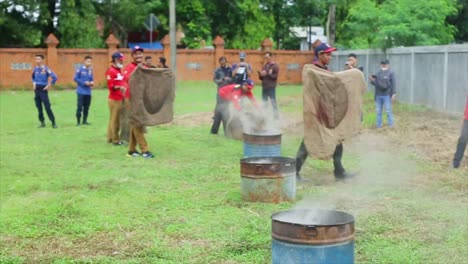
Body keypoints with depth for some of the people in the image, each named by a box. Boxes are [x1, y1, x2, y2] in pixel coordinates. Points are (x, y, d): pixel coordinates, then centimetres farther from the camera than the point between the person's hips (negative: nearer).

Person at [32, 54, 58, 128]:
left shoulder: (46, 69, -11)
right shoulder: (35, 69, 7)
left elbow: (54, 77, -16)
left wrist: (49, 85, -12)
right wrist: (34, 83, 14)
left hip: (43, 90, -6)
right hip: (36, 90, 6)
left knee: (47, 107, -9)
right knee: (39, 107, 7)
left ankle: (53, 122, -4)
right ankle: (42, 122, 15)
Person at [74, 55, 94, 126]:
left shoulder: (90, 70, 7)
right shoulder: (80, 69, -8)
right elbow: (75, 78, -8)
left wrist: (92, 82, -6)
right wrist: (84, 83, -15)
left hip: (88, 92, 5)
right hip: (81, 92, -5)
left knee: (86, 107, 9)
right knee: (80, 107, -4)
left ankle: (85, 121, 19)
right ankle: (78, 121, 4)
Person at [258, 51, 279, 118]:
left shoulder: (275, 66, -3)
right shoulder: (265, 66, 15)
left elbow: (275, 77, -12)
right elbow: (261, 77, 16)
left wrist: (267, 74, -20)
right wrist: (261, 74, -6)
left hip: (271, 87, -7)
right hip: (264, 87, 7)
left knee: (273, 102, -8)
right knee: (264, 102, 10)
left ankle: (276, 115, -5)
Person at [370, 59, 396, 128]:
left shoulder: (391, 73, 0)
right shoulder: (378, 73, 13)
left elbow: (393, 84, -5)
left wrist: (394, 94, -13)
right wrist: (372, 80, -5)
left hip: (387, 95, -5)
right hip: (378, 95, 5)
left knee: (388, 111, -4)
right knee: (378, 111, 8)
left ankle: (390, 126, 1)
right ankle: (379, 125, 15)